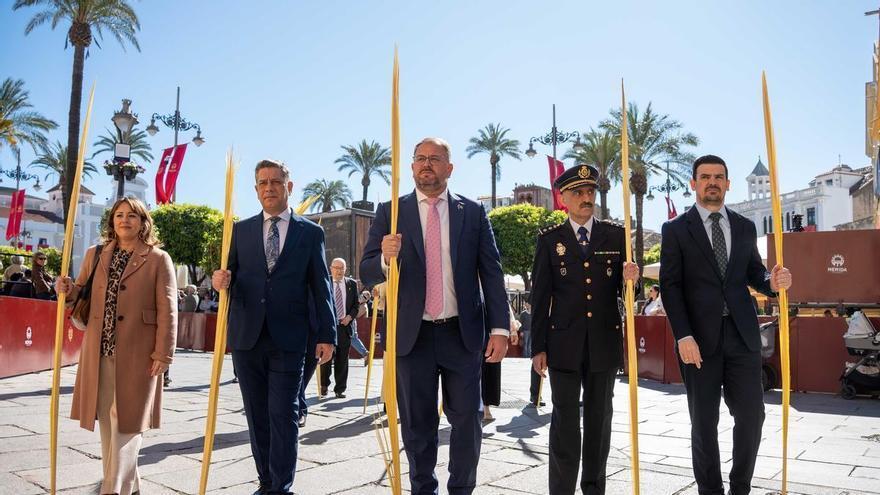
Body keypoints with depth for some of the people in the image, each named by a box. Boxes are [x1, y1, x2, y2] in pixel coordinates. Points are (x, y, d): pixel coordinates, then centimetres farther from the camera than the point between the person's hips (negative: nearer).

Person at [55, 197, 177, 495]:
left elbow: (167, 310, -7)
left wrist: (163, 354, -12)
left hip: (137, 354, -5)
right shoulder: (95, 255, 12)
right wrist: (68, 290, -5)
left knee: (126, 421, -1)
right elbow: (82, 296, 19)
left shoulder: (158, 259, -2)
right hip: (99, 352, 5)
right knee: (107, 422, 12)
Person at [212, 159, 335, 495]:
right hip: (247, 337, 3)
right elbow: (230, 277, 11)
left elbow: (321, 286, 3)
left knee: (283, 415, -1)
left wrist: (326, 334, -1)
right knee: (257, 416, 11)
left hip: (288, 339, -3)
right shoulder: (240, 230, 11)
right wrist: (219, 281, -13)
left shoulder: (311, 232, 5)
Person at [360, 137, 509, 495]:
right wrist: (386, 258, -25)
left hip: (462, 334, 1)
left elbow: (491, 273, 2)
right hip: (412, 334, 0)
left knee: (467, 420, 8)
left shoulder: (473, 212, 4)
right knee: (417, 424, 12)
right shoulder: (390, 212, 3)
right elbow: (367, 273, -1)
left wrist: (499, 328, -6)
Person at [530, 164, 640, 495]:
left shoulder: (617, 236, 6)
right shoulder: (549, 239, 2)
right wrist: (538, 348, -2)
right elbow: (540, 297, 1)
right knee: (565, 420, 3)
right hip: (564, 343, -1)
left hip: (605, 343, 2)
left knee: (599, 418, 11)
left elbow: (626, 292, 9)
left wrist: (630, 279, -16)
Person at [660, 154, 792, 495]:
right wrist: (683, 336, -14)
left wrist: (772, 282, -8)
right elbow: (670, 286, -5)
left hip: (742, 335, 3)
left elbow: (753, 274, 16)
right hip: (699, 338, -3)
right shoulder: (676, 229, 1)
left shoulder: (745, 227, 12)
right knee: (703, 421, 6)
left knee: (751, 414, 5)